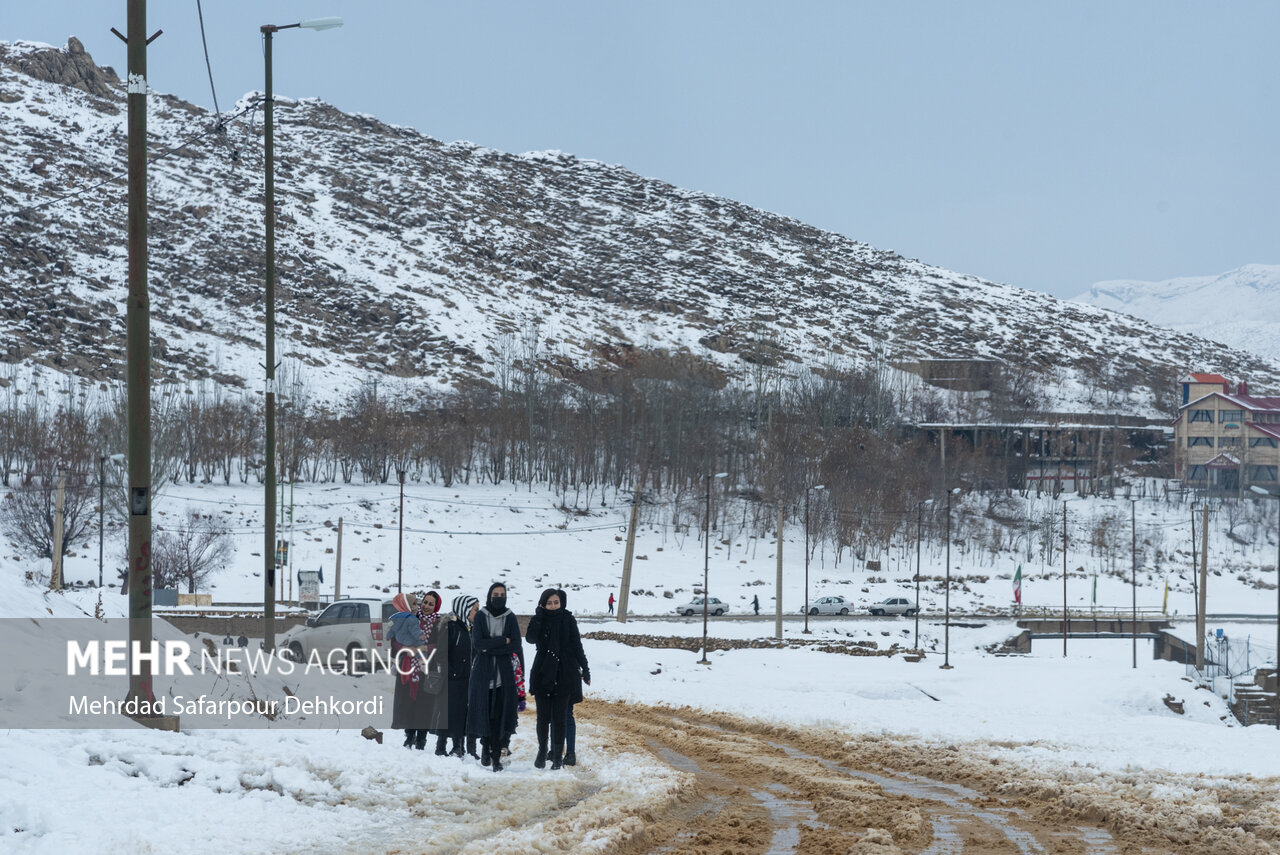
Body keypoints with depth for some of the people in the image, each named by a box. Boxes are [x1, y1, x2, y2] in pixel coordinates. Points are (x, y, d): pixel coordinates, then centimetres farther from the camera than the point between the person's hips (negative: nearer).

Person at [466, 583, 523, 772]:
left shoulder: (510, 618, 6)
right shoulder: (480, 616, 4)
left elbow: (516, 646, -4)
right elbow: (477, 643, -7)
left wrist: (490, 647, -11)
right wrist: (503, 641, -10)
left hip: (504, 673, 0)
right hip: (483, 672, 0)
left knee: (501, 713, -5)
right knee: (484, 711, -1)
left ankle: (496, 755, -3)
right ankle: (485, 746, 21)